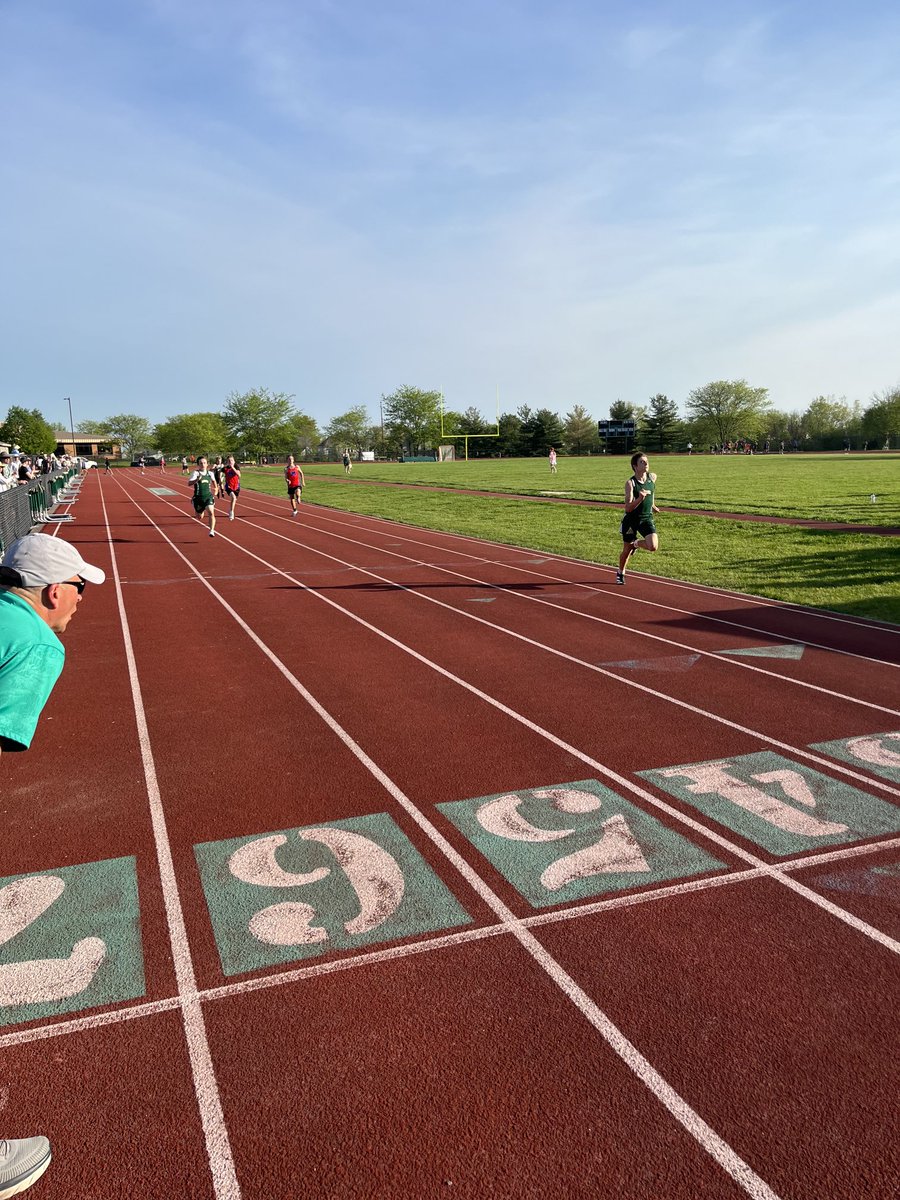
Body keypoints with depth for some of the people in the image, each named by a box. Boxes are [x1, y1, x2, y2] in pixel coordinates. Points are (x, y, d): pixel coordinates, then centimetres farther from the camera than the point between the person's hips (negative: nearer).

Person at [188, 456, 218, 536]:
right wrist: (197, 479, -42)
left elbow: (213, 481, 26)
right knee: (200, 517, 14)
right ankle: (202, 510, 51)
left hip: (208, 496, 1)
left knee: (211, 513, -22)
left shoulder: (210, 473, 2)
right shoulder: (195, 473, -10)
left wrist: (216, 489, 20)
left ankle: (212, 531, -20)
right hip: (198, 497, -1)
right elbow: (189, 483, -26)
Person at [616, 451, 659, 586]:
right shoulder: (630, 483, -17)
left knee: (653, 547, -18)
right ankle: (620, 573, 38)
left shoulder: (653, 477, -3)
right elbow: (628, 508, -24)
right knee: (627, 549, 10)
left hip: (647, 518, 3)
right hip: (631, 520, -3)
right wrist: (640, 499, -39)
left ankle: (636, 543, 16)